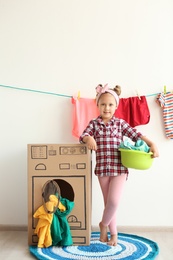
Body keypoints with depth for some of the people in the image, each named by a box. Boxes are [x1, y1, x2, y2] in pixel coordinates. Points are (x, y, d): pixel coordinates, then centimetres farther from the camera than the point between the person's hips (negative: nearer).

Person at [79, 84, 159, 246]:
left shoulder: (120, 123, 6)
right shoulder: (94, 123, 7)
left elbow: (136, 135, 3)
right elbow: (83, 136, -4)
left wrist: (152, 144, -10)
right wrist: (89, 139, -28)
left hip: (119, 168, -1)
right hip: (102, 168, 1)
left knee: (113, 201, -13)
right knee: (108, 202, 11)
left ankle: (104, 224, 17)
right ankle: (113, 233, 28)